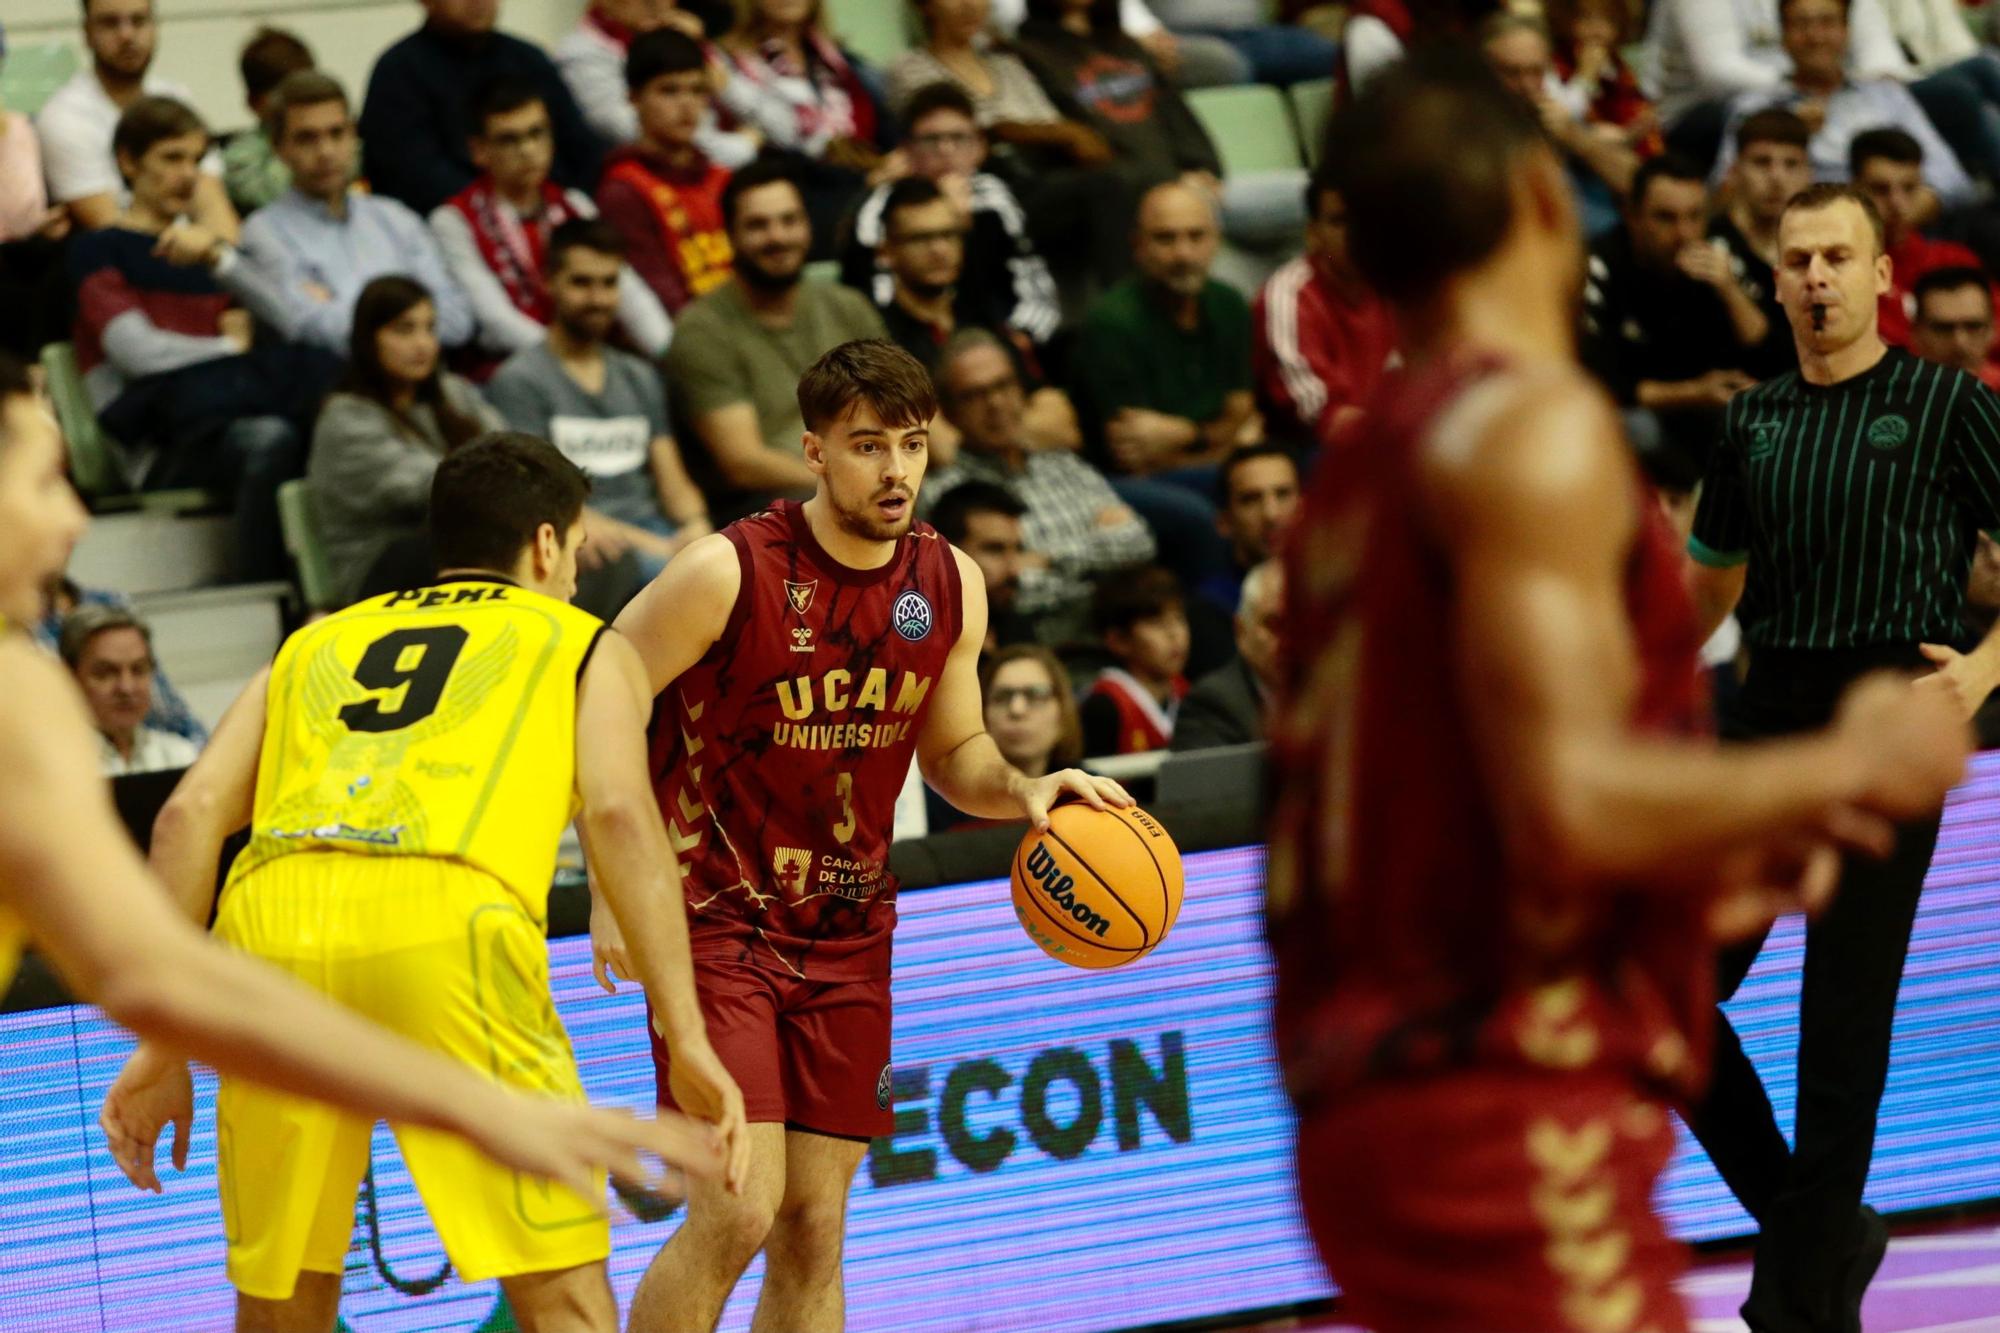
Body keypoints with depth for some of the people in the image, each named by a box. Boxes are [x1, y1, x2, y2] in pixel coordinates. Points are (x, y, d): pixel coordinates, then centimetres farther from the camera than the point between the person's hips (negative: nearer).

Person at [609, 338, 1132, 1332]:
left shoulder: (950, 585, 0)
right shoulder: (729, 572, -16)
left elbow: (952, 751, 14)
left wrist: (1025, 789, -8)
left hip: (847, 933, 5)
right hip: (717, 923, -5)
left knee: (815, 1227, 5)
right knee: (736, 1214, -15)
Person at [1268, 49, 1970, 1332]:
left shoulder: (1362, 473, 18)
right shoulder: (1538, 428, -10)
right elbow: (1568, 804, -21)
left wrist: (1704, 882, 24)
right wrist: (1846, 767, -8)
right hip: (1507, 1117, -10)